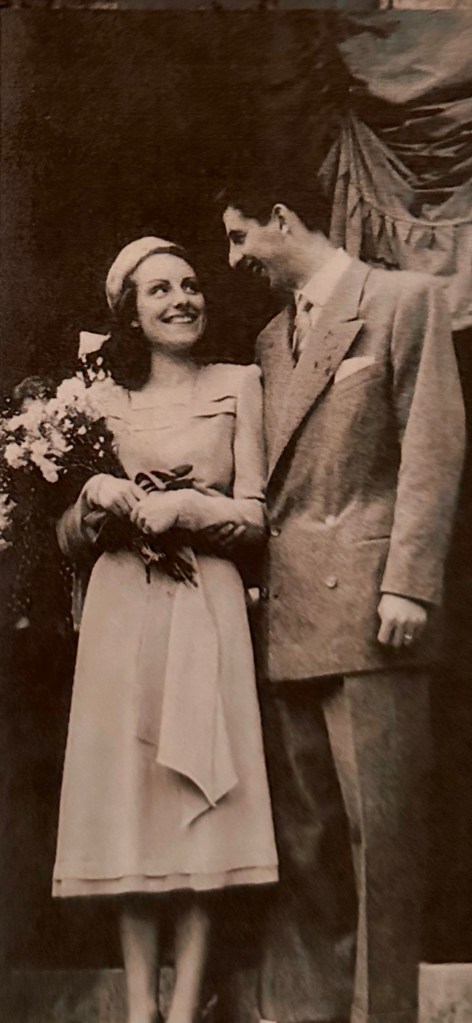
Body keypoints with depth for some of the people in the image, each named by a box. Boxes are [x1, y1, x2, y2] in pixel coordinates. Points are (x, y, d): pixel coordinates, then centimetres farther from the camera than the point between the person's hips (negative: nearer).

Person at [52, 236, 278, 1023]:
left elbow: (255, 517, 2)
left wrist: (187, 505, -14)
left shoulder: (237, 384, 5)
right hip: (122, 610, 2)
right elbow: (68, 540, 9)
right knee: (128, 800, 3)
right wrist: (94, 497, -11)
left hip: (205, 605, -1)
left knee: (200, 804, -1)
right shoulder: (103, 399, 9)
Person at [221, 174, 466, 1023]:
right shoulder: (272, 338, 23)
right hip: (287, 610, 7)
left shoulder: (404, 298, 3)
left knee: (379, 823, -2)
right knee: (299, 831, 10)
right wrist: (257, 583, 7)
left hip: (367, 600, -6)